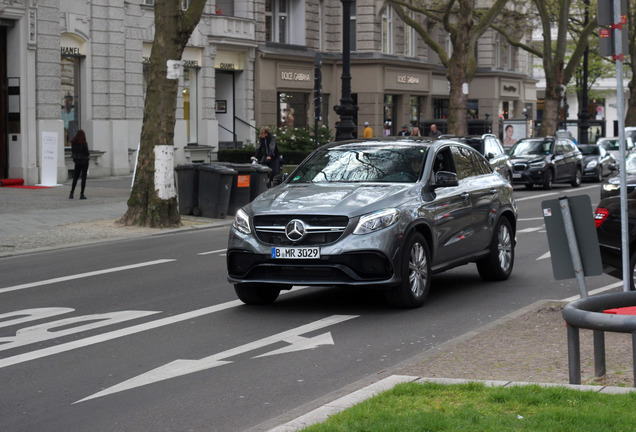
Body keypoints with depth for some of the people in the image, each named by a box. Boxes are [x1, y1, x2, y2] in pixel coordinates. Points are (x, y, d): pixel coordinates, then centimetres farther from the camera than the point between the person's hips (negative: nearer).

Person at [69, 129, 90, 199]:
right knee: (83, 178, 2)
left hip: (77, 162, 4)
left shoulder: (73, 143, -1)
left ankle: (71, 193, 6)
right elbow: (87, 153, -12)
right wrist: (88, 155, 8)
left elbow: (72, 152, 4)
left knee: (75, 178, 13)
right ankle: (81, 194, -1)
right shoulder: (84, 143, -14)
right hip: (84, 161, -4)